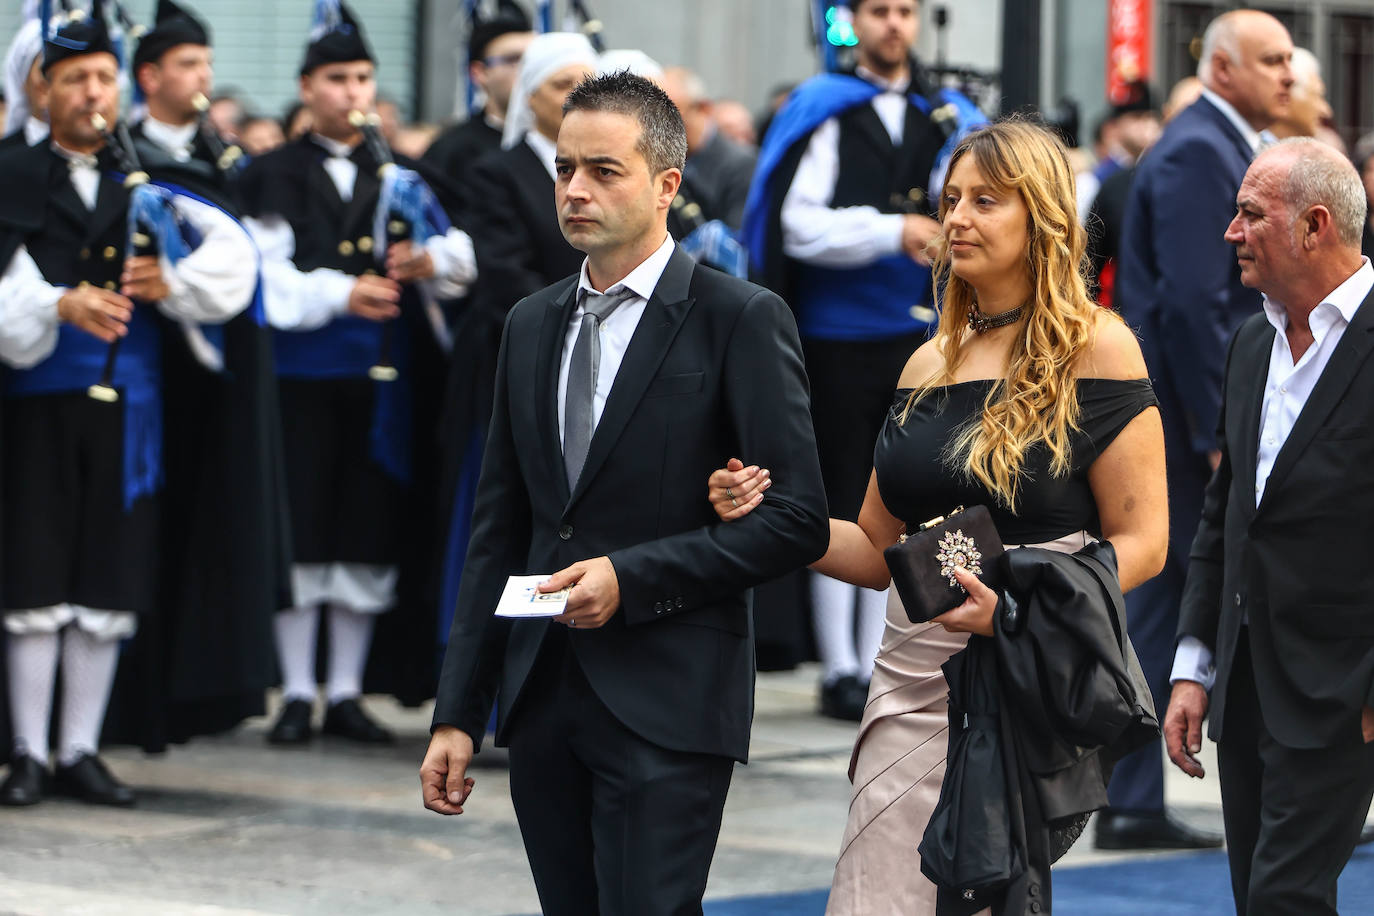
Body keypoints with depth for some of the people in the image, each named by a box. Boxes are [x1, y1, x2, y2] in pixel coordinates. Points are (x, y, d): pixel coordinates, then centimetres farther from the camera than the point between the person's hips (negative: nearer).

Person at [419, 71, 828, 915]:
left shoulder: (741, 321, -5)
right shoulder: (532, 325, 14)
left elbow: (799, 521, -9)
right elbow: (500, 532, 15)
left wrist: (632, 577, -16)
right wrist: (458, 714, 10)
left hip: (666, 708, -6)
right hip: (543, 702, 6)